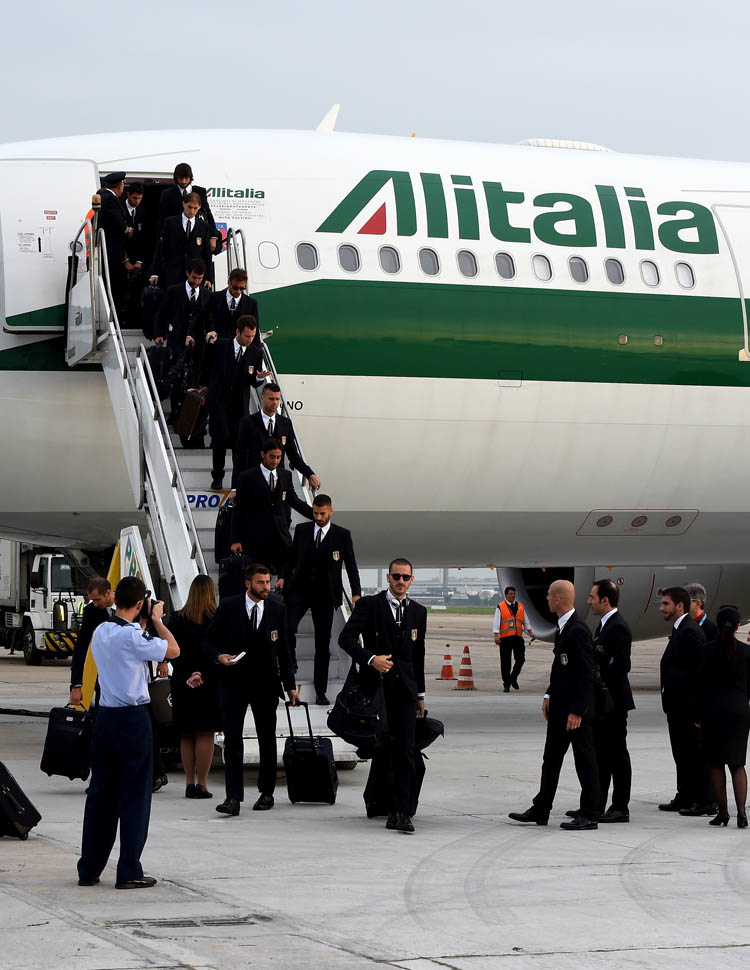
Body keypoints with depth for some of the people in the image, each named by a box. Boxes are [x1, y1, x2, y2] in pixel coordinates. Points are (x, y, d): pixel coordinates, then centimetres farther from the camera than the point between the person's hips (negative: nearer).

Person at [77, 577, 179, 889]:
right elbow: (173, 650, -6)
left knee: (100, 795, 12)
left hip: (105, 718, 7)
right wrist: (156, 620, 4)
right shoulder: (132, 636, -16)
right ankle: (129, 872, 1)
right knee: (135, 797, 0)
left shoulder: (100, 633, 7)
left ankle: (89, 869, 15)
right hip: (133, 720, -7)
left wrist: (143, 625, 21)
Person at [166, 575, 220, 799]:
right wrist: (203, 676, -5)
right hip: (210, 683, -3)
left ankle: (189, 783, 11)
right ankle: (201, 783, -1)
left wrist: (186, 676, -5)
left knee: (186, 736, 11)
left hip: (182, 682, 3)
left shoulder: (177, 619, 0)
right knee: (205, 734, 2)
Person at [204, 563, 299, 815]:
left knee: (267, 739, 11)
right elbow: (209, 640, 4)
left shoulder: (276, 608, 4)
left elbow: (283, 649, 9)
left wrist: (289, 685, 8)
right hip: (234, 683, -2)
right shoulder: (228, 606, -4)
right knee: (232, 740, -9)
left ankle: (266, 792, 23)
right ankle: (233, 797, -11)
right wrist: (218, 656, -18)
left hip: (265, 683, 3)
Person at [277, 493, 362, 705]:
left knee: (323, 643, 3)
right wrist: (283, 577, -4)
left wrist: (356, 593, -7)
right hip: (299, 588, 1)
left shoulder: (342, 535, 1)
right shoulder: (302, 530, 6)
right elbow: (292, 557, 12)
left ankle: (320, 691, 9)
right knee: (287, 627, -24)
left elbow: (351, 566, 2)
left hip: (324, 594, -1)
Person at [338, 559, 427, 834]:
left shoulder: (418, 611, 14)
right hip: (376, 685, -2)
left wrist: (420, 693, 20)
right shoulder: (369, 605, 1)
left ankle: (402, 813, -11)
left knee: (405, 750, -7)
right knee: (382, 747, 5)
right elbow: (346, 638, -9)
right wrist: (370, 659, -24)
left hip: (404, 687, 2)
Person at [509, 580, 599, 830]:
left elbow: (587, 675, -21)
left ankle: (589, 815, 8)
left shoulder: (578, 631, -20)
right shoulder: (563, 627, 10)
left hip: (576, 707, -10)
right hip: (559, 706, 10)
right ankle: (540, 811, 23)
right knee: (551, 758, 15)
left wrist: (577, 711, -22)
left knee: (584, 759, 0)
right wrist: (549, 695, 15)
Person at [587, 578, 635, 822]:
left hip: (613, 701, -10)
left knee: (617, 754, -3)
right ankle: (596, 805, 20)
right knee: (601, 753, 14)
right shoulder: (605, 624, 15)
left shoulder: (618, 627, -17)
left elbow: (622, 665, -22)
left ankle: (620, 808, 2)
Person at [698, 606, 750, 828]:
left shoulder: (708, 650, -6)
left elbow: (702, 684, -4)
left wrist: (699, 715, 3)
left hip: (714, 709, -1)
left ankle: (722, 811, 6)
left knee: (716, 763, 7)